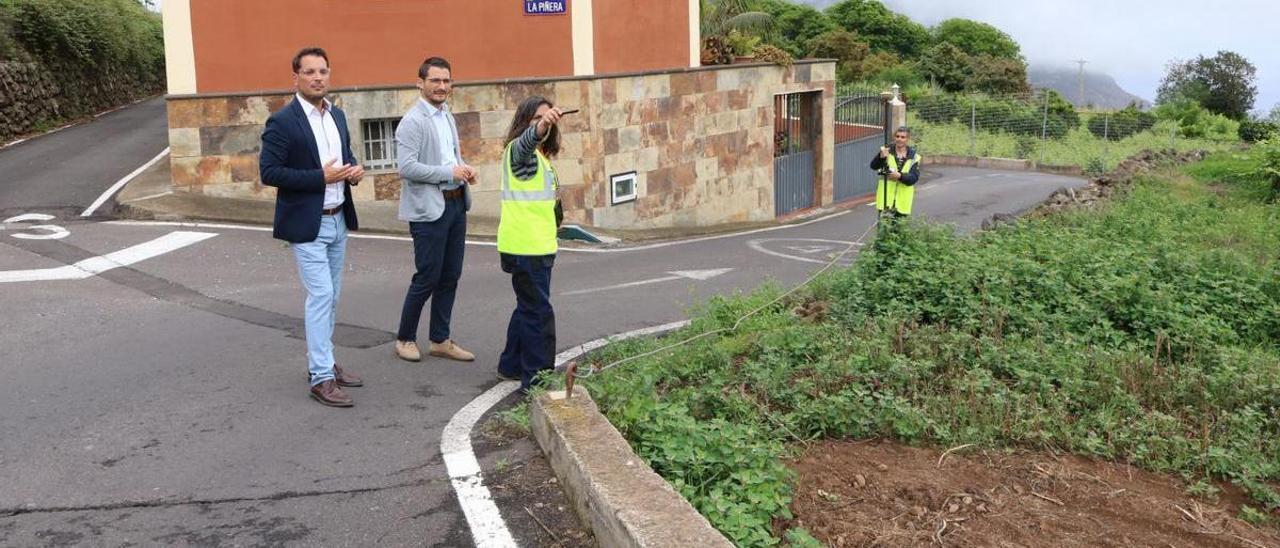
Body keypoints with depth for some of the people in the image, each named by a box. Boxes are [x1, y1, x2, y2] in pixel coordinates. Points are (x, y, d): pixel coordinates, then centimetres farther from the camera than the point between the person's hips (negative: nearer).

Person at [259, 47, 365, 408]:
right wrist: (321, 177, -21)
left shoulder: (337, 115, 10)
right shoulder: (282, 122, -12)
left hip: (338, 220, 7)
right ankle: (321, 378, -4)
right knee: (321, 295, -9)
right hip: (307, 225, -7)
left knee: (330, 297, 14)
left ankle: (321, 362, 26)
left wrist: (354, 170, -2)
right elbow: (269, 172, -16)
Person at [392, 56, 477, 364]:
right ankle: (405, 339, 16)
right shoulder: (412, 121, -11)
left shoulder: (448, 117, 14)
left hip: (455, 204, 8)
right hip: (428, 208, -8)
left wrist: (465, 170, 5)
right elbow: (406, 167, -20)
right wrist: (449, 173, -19)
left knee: (450, 276, 11)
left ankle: (440, 340, 22)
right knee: (427, 277, -2)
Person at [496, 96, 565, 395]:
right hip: (524, 246, -10)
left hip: (538, 244, 10)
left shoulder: (540, 155, 16)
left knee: (529, 306, 18)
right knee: (539, 312, -9)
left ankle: (512, 366, 31)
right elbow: (529, 137, -37)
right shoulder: (518, 149, -11)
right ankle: (537, 379, -4)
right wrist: (542, 124, -56)